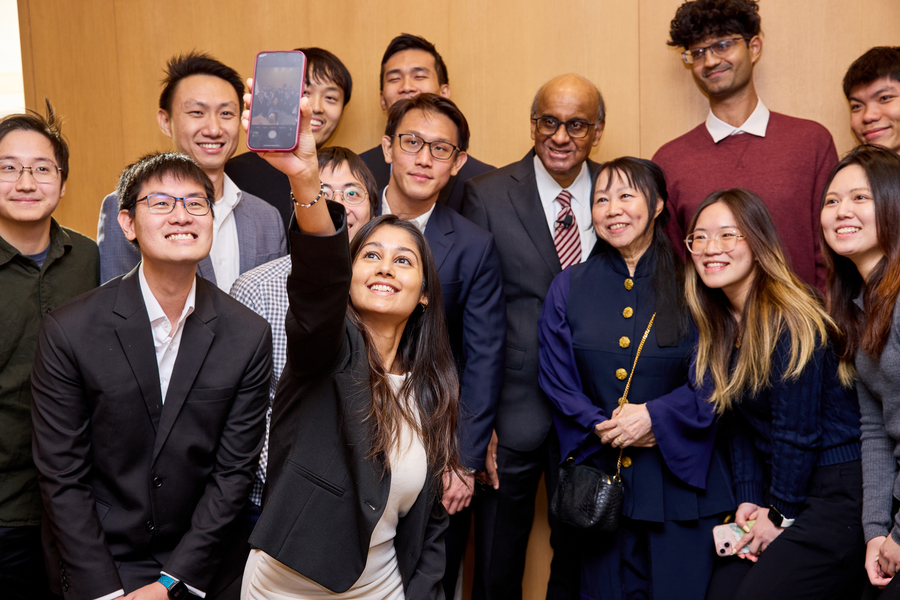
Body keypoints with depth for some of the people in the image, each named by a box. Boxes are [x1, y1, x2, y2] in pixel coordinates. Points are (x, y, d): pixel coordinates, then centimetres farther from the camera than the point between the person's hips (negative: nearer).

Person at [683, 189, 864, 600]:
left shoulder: (789, 320, -18)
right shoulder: (717, 327, 6)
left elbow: (798, 431, -16)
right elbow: (741, 426, 7)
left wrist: (780, 514, -8)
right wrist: (748, 500, -1)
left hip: (837, 491, -7)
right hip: (780, 488, 7)